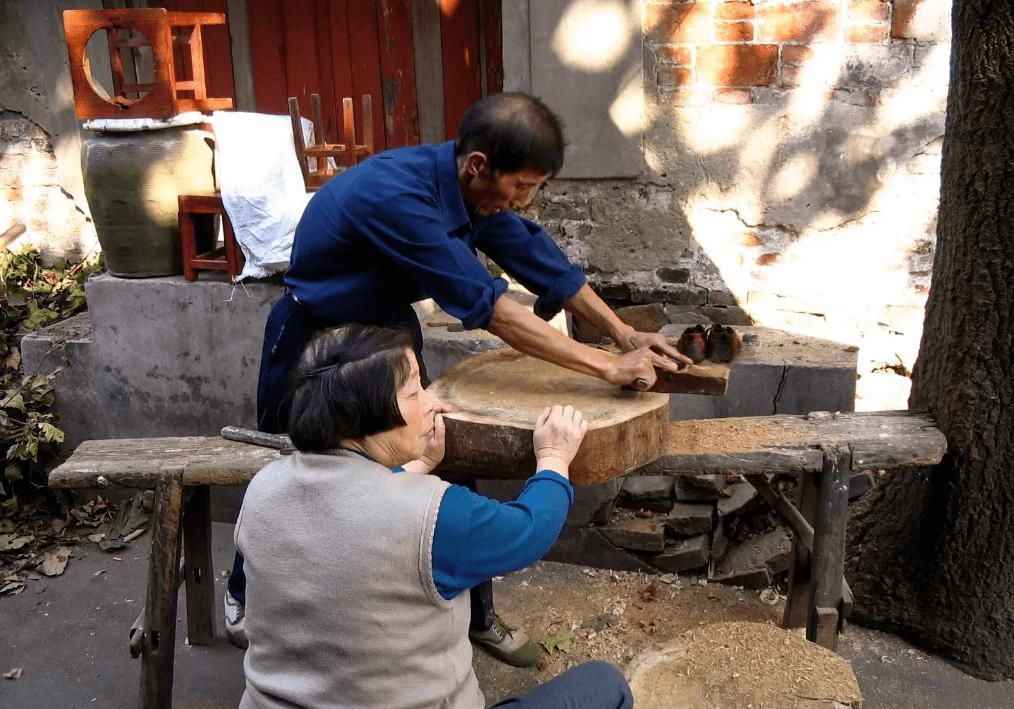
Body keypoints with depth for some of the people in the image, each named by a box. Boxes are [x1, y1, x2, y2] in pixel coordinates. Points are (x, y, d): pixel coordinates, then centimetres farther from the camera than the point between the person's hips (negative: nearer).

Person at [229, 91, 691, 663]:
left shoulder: (472, 185, -13)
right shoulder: (396, 196, -37)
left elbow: (539, 259, -4)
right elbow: (487, 306, -39)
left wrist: (622, 332, -11)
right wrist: (606, 365, -36)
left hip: (389, 329, 6)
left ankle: (475, 613, 22)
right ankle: (246, 595, 39)